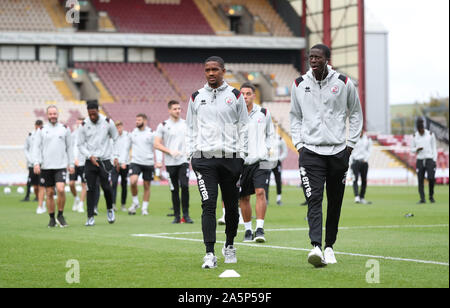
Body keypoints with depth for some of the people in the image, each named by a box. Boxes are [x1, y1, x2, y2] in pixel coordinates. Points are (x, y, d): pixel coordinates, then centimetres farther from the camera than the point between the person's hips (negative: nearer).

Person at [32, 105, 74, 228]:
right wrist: (36, 163, -8)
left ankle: (60, 215, 1)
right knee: (49, 193, 3)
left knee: (61, 189, -17)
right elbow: (36, 147, 4)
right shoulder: (42, 130, 6)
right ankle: (52, 218, 16)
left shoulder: (64, 129, 9)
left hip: (61, 166, -1)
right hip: (46, 167, 1)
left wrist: (71, 164, 8)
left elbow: (69, 147, 12)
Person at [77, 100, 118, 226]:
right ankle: (90, 217, 2)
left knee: (106, 187, -6)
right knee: (91, 189, -3)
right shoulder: (84, 125, -3)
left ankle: (109, 209, 22)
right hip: (90, 161, 1)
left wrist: (115, 156, 2)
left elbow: (116, 139, 8)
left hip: (105, 160, -1)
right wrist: (90, 156, -11)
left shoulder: (107, 122, -4)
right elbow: (80, 145, 3)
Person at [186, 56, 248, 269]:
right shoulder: (196, 98, 10)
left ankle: (229, 245, 32)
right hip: (204, 158, 0)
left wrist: (241, 156, 1)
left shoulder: (235, 96, 7)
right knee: (209, 205, -12)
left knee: (232, 206, 9)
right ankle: (210, 254, -15)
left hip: (230, 157, 1)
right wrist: (191, 155, 4)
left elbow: (243, 127, 8)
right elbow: (191, 129, 14)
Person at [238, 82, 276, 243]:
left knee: (260, 192, -16)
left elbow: (271, 134, 17)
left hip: (261, 160, -1)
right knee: (244, 197, 6)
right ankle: (248, 229, 20)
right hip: (242, 161, 1)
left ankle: (260, 229, -14)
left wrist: (269, 148, 3)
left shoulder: (264, 113, 6)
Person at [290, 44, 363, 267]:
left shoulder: (343, 83, 1)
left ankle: (329, 246, 22)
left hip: (338, 151, 1)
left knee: (335, 203, 8)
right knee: (314, 200, -15)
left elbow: (355, 114, 13)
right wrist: (298, 144, 6)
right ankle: (316, 248, -25)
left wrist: (351, 144, 7)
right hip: (310, 150, -1)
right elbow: (295, 116, 17)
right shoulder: (299, 85, 4)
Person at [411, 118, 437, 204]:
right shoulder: (415, 136, 6)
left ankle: (431, 196, 8)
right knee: (420, 181, -4)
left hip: (429, 159, -2)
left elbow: (434, 148, 4)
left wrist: (435, 160, -4)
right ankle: (422, 199, 2)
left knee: (431, 179, -14)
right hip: (420, 160, 2)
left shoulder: (430, 134, 2)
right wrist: (417, 149, -11)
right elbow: (412, 149, 12)